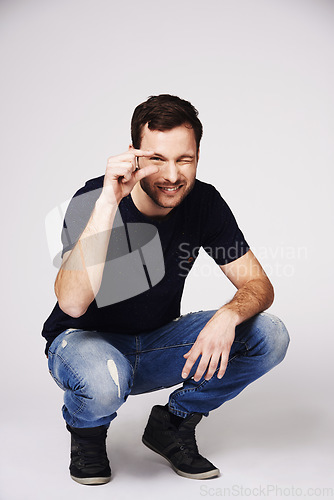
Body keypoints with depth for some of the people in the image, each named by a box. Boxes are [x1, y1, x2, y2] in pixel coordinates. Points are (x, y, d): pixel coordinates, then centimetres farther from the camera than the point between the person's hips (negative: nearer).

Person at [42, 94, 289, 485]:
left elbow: (258, 284, -9)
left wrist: (229, 315, -33)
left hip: (158, 343, 4)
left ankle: (172, 424, 5)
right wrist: (109, 200, -44)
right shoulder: (92, 199, -24)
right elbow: (73, 303, -38)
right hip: (86, 340, -4)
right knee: (103, 382, -40)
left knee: (269, 336, -16)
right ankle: (87, 432, 0)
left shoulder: (204, 202, -11)